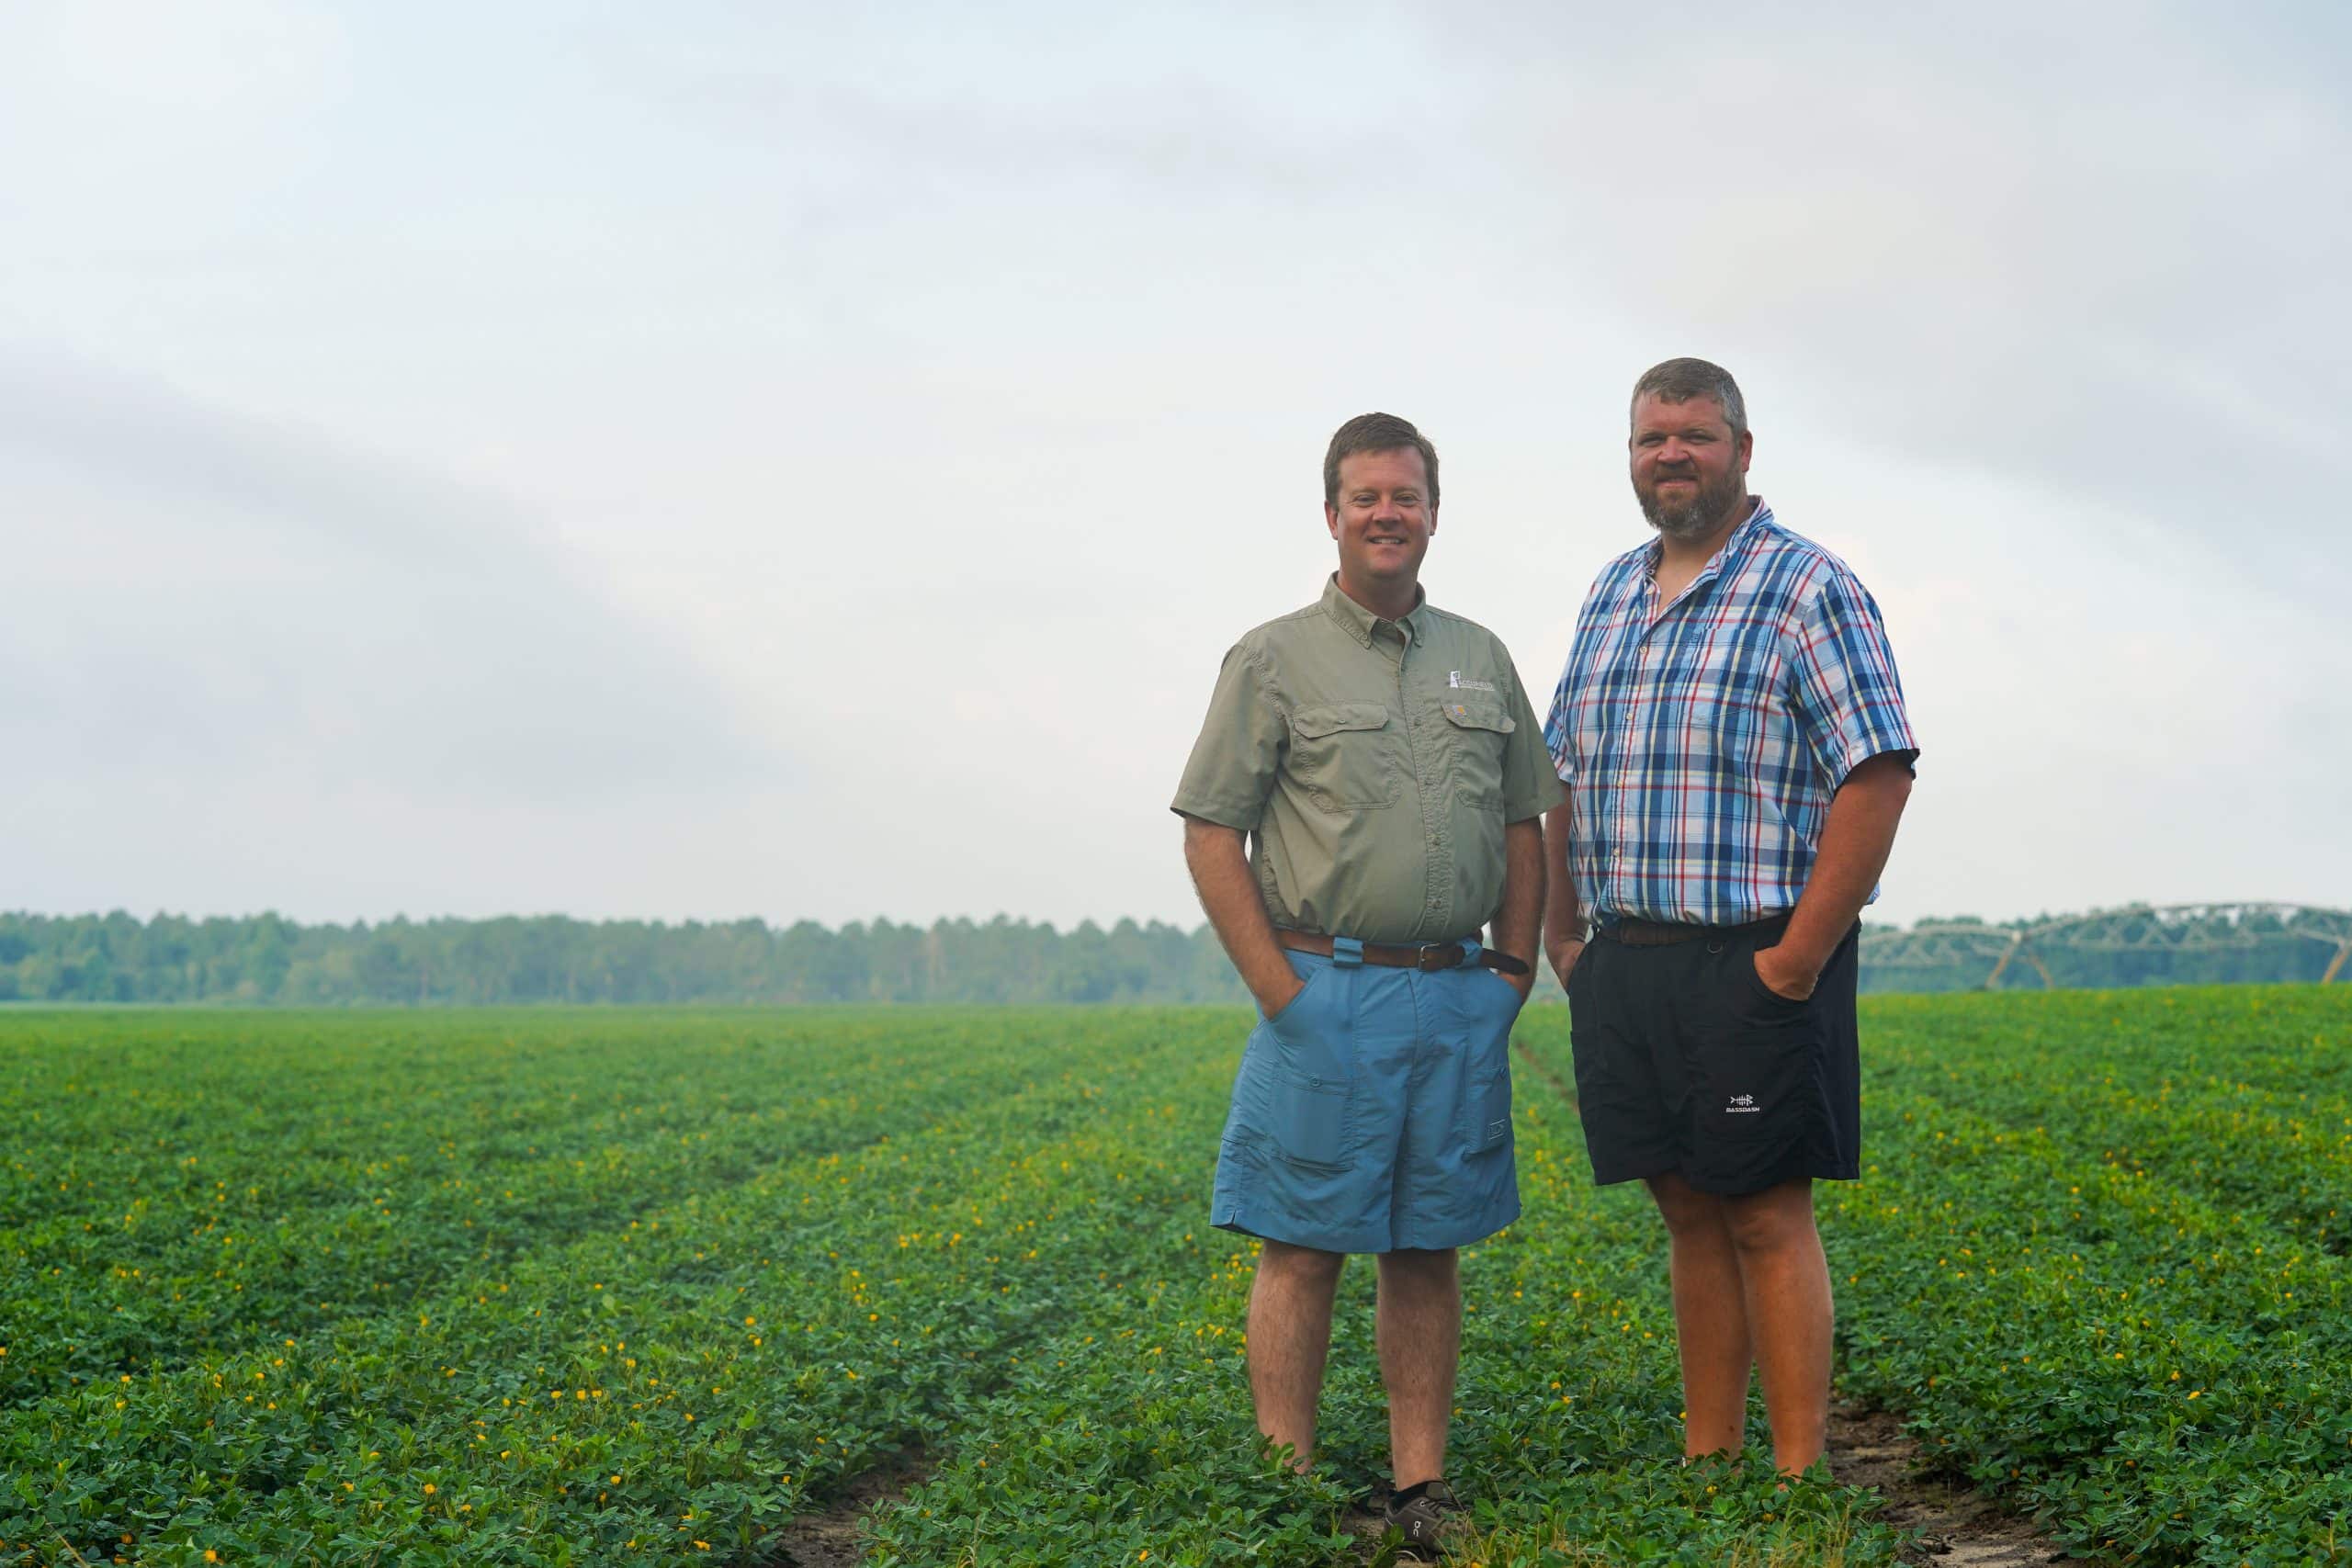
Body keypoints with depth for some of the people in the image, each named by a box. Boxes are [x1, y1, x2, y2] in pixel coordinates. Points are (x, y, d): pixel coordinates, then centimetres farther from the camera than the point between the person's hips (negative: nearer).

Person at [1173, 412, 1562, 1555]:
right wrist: (1279, 990, -10)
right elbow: (1211, 835, -4)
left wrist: (1513, 970, 8)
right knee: (1304, 1249, -2)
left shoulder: (1480, 658, 15)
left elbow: (1522, 826, 18)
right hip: (1327, 998, -4)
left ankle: (1421, 1490, 16)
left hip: (1459, 1004, 4)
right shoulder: (1275, 659, 0)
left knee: (1428, 1251, 9)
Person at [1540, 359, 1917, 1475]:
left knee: (1767, 1221, -3)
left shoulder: (1807, 588, -6)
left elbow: (1878, 776, -13)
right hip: (1623, 966, 6)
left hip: (1754, 968, -6)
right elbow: (1569, 775, 22)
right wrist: (1561, 926, 12)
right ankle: (1706, 1466, 20)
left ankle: (1799, 1481, 4)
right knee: (1689, 1217, 12)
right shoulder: (1610, 595, 16)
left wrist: (1799, 957, -16)